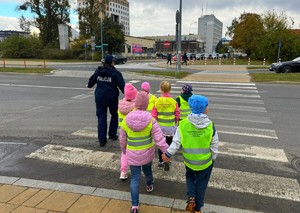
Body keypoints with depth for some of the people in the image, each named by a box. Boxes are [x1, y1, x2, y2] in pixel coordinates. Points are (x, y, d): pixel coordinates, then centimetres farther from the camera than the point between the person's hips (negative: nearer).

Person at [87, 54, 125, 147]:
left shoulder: (98, 71, 4)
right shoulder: (115, 73, -10)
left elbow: (92, 80, 18)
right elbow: (122, 85, -14)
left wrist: (89, 85, 39)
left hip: (100, 98, 3)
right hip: (112, 98, -3)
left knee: (101, 118, 8)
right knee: (115, 115, 20)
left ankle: (102, 139, 9)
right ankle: (112, 135, 24)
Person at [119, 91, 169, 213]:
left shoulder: (126, 121, -12)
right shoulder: (151, 120, -17)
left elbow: (122, 140, 1)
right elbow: (159, 139, -17)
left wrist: (124, 151, 20)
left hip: (132, 155, -1)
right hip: (147, 153, 1)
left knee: (135, 178, 8)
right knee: (147, 169, 29)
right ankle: (149, 185, 57)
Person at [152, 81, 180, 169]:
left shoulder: (157, 101, -11)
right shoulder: (173, 102, -11)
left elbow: (154, 115, -9)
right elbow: (177, 115, -5)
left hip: (160, 126, 1)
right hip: (170, 127, -1)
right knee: (168, 144, 13)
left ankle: (160, 162, 27)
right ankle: (166, 162, 5)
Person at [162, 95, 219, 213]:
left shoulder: (183, 124, -17)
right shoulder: (210, 126, -17)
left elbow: (176, 142, -12)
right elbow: (214, 146, -7)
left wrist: (168, 154, 2)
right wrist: (213, 158, 10)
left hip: (189, 160, 1)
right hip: (205, 161, -1)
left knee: (190, 176, 29)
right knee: (201, 183, 18)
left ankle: (191, 197, 9)